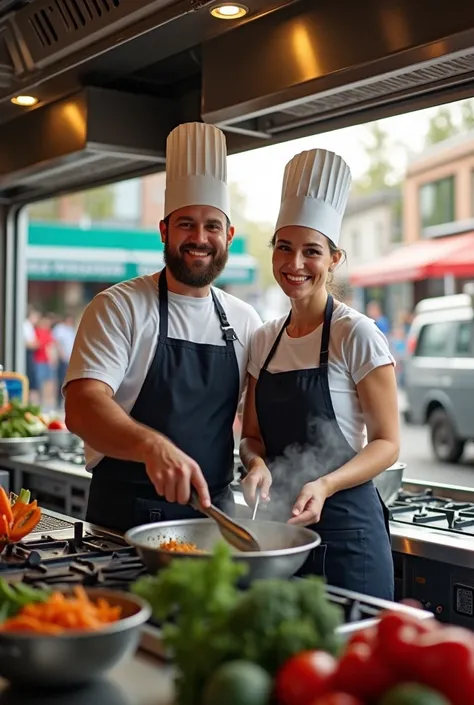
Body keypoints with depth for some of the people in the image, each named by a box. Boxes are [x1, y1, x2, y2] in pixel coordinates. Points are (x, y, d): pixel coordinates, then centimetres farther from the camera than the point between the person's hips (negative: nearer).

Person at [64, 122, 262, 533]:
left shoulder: (244, 321, 6)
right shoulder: (118, 307, -8)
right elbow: (82, 406, -21)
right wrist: (153, 446, -39)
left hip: (214, 514, 4)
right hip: (123, 519, -4)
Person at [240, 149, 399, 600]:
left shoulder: (356, 335, -10)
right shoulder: (264, 340, 7)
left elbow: (387, 442, -9)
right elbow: (252, 435, 12)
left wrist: (325, 484, -24)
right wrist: (257, 464, -10)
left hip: (343, 524, -5)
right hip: (276, 522, 5)